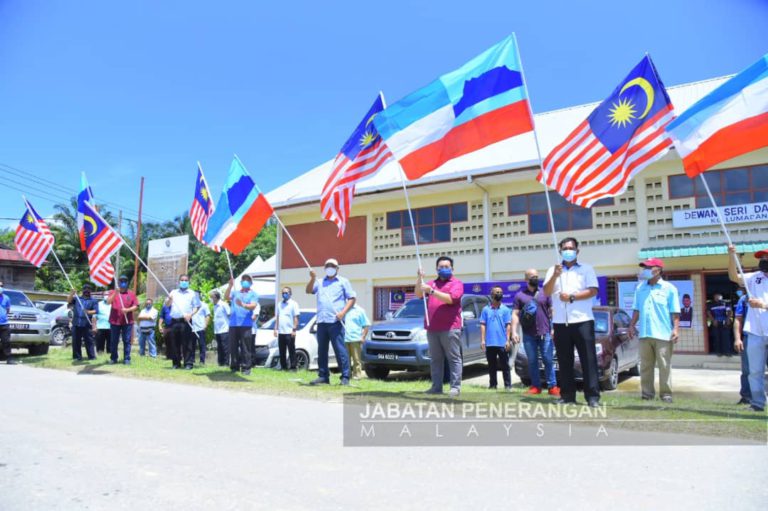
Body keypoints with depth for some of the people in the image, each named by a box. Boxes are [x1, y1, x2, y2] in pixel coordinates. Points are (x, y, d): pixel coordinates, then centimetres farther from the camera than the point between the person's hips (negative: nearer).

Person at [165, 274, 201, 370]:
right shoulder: (173, 292, 19)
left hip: (186, 321, -3)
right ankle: (176, 363, 14)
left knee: (187, 343, -6)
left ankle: (188, 363, -4)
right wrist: (169, 299, -11)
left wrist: (190, 314, -13)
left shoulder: (192, 293, 11)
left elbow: (197, 306, 4)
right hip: (174, 321, 3)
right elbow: (167, 304, 11)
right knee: (175, 343, 5)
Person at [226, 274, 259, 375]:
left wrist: (243, 305, -27)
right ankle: (234, 366, 14)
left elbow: (253, 306, -7)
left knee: (245, 347, -7)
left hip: (246, 324, -3)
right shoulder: (235, 292, 17)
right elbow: (227, 296, -3)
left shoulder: (253, 294, 9)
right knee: (233, 346, 5)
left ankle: (246, 367, -5)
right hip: (233, 324, 3)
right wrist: (230, 286, -20)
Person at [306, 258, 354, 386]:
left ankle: (345, 377, -5)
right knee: (321, 350, 6)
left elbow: (352, 298, 4)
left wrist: (343, 312, -9)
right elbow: (308, 291, 6)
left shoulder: (343, 281, 10)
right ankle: (323, 376, 13)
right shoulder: (319, 282, 21)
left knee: (340, 349, -8)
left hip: (336, 321, -4)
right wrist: (313, 278, -10)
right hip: (321, 321, 4)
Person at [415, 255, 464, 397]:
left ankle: (455, 387, -2)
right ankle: (436, 387, 11)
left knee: (454, 358, -3)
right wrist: (420, 278, -5)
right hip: (432, 328, 6)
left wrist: (431, 291, -19)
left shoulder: (456, 283, 2)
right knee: (435, 359, 7)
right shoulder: (432, 283, 19)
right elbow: (419, 294, 8)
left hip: (450, 328, -5)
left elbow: (450, 298, -15)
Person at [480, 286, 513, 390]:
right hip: (490, 343, 2)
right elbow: (483, 325, 4)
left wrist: (508, 340, -5)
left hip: (502, 343, -2)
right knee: (491, 366, 10)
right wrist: (482, 340, -1)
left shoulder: (505, 309, 2)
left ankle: (508, 385, 7)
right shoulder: (486, 309, 5)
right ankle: (492, 384, 18)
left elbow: (508, 325, 1)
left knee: (505, 366, 3)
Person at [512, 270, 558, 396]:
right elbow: (515, 314, 4)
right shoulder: (519, 295, 8)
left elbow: (552, 311, 10)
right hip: (528, 335, 0)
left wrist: (553, 328, 0)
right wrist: (514, 331, -6)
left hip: (545, 333, 0)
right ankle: (536, 386, 12)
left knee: (548, 360, -2)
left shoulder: (545, 293, 11)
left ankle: (552, 386, 1)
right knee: (532, 361, 5)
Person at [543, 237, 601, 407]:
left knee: (588, 359, -5)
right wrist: (555, 276, -14)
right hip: (560, 322, 3)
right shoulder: (553, 270, 15)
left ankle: (592, 396, -3)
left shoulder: (586, 269, 8)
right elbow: (546, 292, 2)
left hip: (582, 320, -2)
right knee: (564, 361, 5)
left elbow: (593, 291, -3)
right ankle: (567, 395, 11)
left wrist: (572, 296, -13)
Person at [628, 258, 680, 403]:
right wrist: (632, 325, 9)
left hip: (663, 334, -4)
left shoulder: (669, 288, -1)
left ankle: (666, 393, 8)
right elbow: (636, 309, 16)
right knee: (645, 366, 7)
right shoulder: (640, 288, 12)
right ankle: (647, 392, 13)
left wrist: (676, 329, -9)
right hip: (644, 333, 4)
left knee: (664, 366, 1)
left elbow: (675, 312, -2)